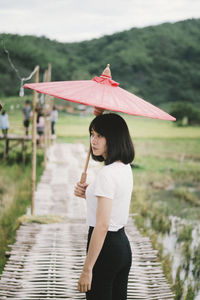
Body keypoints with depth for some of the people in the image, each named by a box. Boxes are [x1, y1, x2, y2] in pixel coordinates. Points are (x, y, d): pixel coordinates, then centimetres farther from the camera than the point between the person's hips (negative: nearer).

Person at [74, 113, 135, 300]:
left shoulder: (107, 174, -20)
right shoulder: (126, 168, 7)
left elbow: (102, 226, -23)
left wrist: (87, 269, -20)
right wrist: (88, 195, 4)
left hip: (106, 247, -9)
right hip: (123, 244, 9)